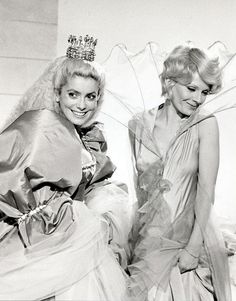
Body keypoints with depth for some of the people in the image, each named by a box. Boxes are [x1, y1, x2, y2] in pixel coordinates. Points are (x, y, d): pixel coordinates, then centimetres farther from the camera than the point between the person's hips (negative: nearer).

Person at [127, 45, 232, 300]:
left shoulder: (206, 124, -11)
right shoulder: (139, 125, -4)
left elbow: (206, 188, -14)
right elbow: (138, 177, 7)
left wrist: (193, 248, -16)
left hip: (189, 230, -2)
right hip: (148, 233, 2)